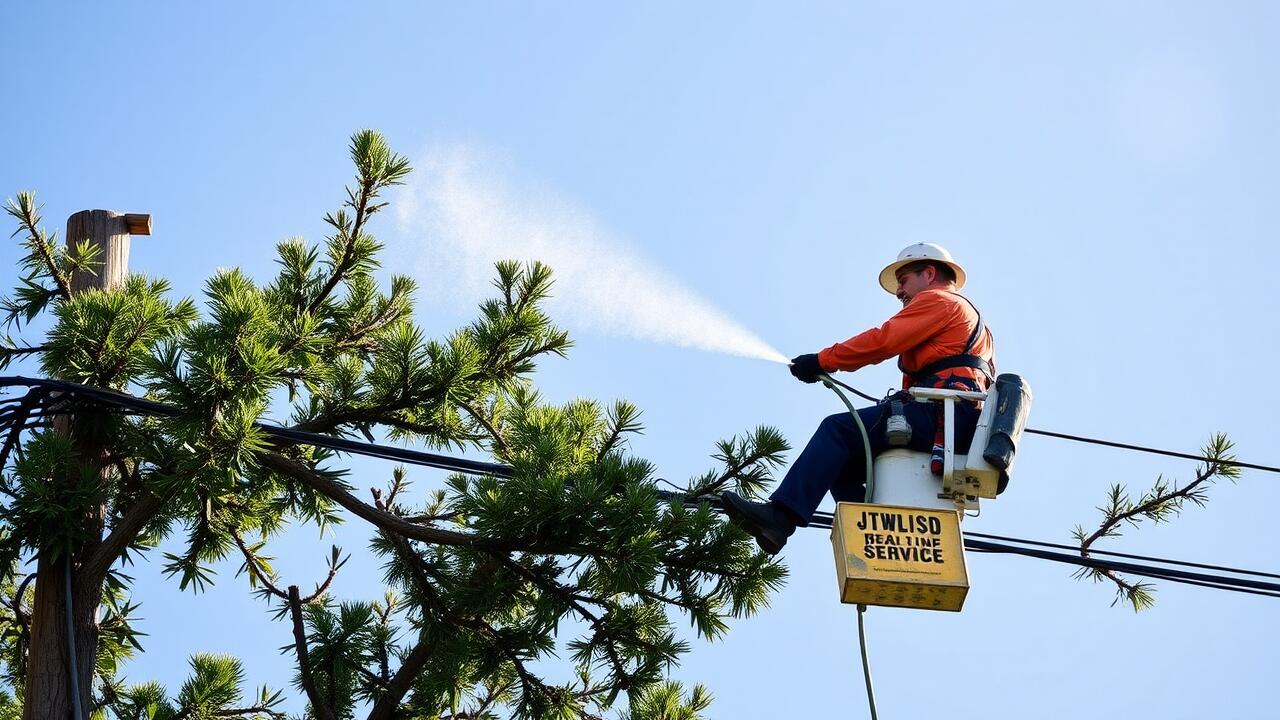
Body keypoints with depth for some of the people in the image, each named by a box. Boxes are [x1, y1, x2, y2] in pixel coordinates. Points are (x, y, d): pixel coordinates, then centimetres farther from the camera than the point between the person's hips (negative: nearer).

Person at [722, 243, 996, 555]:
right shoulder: (970, 318, 37)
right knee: (841, 464, 7)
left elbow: (882, 341, -6)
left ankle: (781, 516, -33)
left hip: (944, 413, -9)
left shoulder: (937, 300, 8)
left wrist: (822, 361, -2)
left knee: (838, 430, -18)